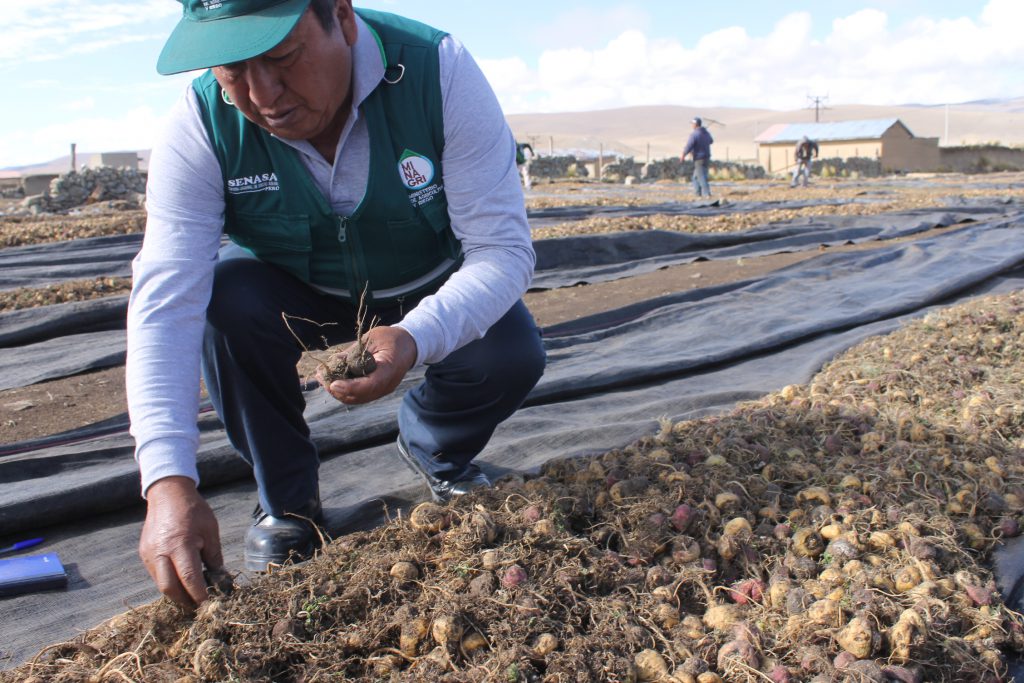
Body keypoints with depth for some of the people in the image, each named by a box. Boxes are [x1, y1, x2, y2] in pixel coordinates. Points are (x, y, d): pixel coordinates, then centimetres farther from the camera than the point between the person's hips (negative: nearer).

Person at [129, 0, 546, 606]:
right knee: (228, 299, -30)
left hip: (429, 295, 0)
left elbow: (504, 249, -31)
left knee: (512, 355, -26)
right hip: (295, 298, 1)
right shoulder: (201, 129, -26)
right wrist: (169, 481, -44)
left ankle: (436, 451, 10)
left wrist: (415, 339, -50)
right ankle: (288, 500, -5)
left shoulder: (438, 71, -29)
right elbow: (166, 304, -32)